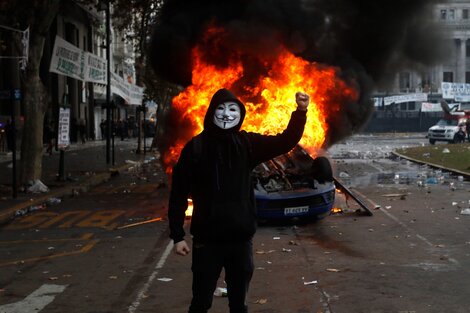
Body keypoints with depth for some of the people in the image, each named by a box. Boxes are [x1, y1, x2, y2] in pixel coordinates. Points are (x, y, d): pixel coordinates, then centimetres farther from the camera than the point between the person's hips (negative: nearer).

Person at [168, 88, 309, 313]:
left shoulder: (247, 143, 0)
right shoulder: (196, 147, -9)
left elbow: (286, 141, -6)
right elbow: (179, 193, -7)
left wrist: (300, 112, -23)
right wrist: (177, 236, -9)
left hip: (241, 238, 3)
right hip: (207, 239, -2)